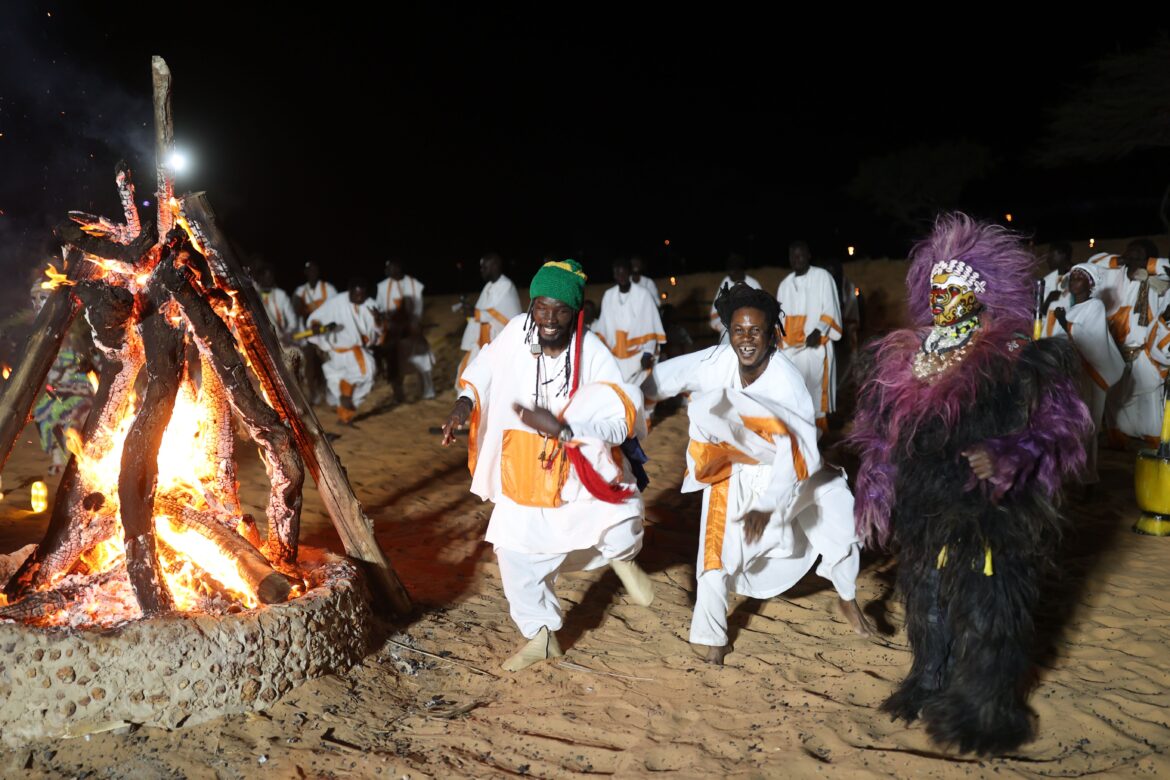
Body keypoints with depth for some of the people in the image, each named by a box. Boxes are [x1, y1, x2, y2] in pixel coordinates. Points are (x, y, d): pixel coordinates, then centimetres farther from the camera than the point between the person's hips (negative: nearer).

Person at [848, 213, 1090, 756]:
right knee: (927, 607, 19)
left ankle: (984, 711, 25)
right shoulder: (900, 359, 4)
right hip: (922, 519, 5)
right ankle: (930, 687, 40)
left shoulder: (1019, 360, -11)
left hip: (991, 520, -5)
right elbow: (879, 437, 11)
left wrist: (1005, 458, -24)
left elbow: (1059, 430, -9)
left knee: (985, 615, 5)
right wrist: (876, 497, 9)